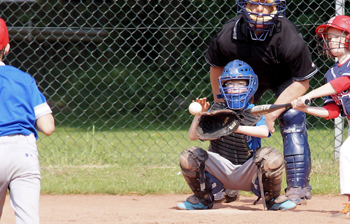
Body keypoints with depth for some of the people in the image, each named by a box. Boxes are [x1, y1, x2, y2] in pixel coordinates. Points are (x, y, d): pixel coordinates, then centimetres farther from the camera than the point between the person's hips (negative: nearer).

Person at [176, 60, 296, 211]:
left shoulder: (255, 113, -5)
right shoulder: (216, 110, 2)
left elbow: (264, 132, -28)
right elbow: (193, 136, -2)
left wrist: (237, 127, -38)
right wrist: (199, 115, -17)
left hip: (248, 175, -2)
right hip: (221, 171, 2)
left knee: (271, 158, -30)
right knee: (189, 157, -18)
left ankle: (272, 198, 1)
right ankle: (203, 199, 9)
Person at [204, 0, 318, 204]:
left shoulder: (290, 39, -39)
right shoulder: (227, 36, -32)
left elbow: (302, 82, -25)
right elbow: (217, 67, -8)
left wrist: (273, 112, -28)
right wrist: (219, 103, -4)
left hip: (286, 79, -3)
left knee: (293, 122, -22)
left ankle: (298, 186, -14)